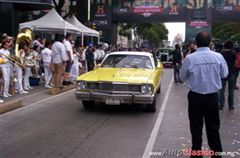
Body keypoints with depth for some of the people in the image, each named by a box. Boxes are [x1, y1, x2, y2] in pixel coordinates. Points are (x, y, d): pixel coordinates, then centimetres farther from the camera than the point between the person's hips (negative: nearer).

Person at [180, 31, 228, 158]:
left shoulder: (190, 58, -14)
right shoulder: (218, 57, -10)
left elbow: (182, 77, -2)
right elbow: (224, 74, 6)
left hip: (195, 96, -1)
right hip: (213, 96, 2)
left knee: (196, 127, 13)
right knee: (213, 127, 17)